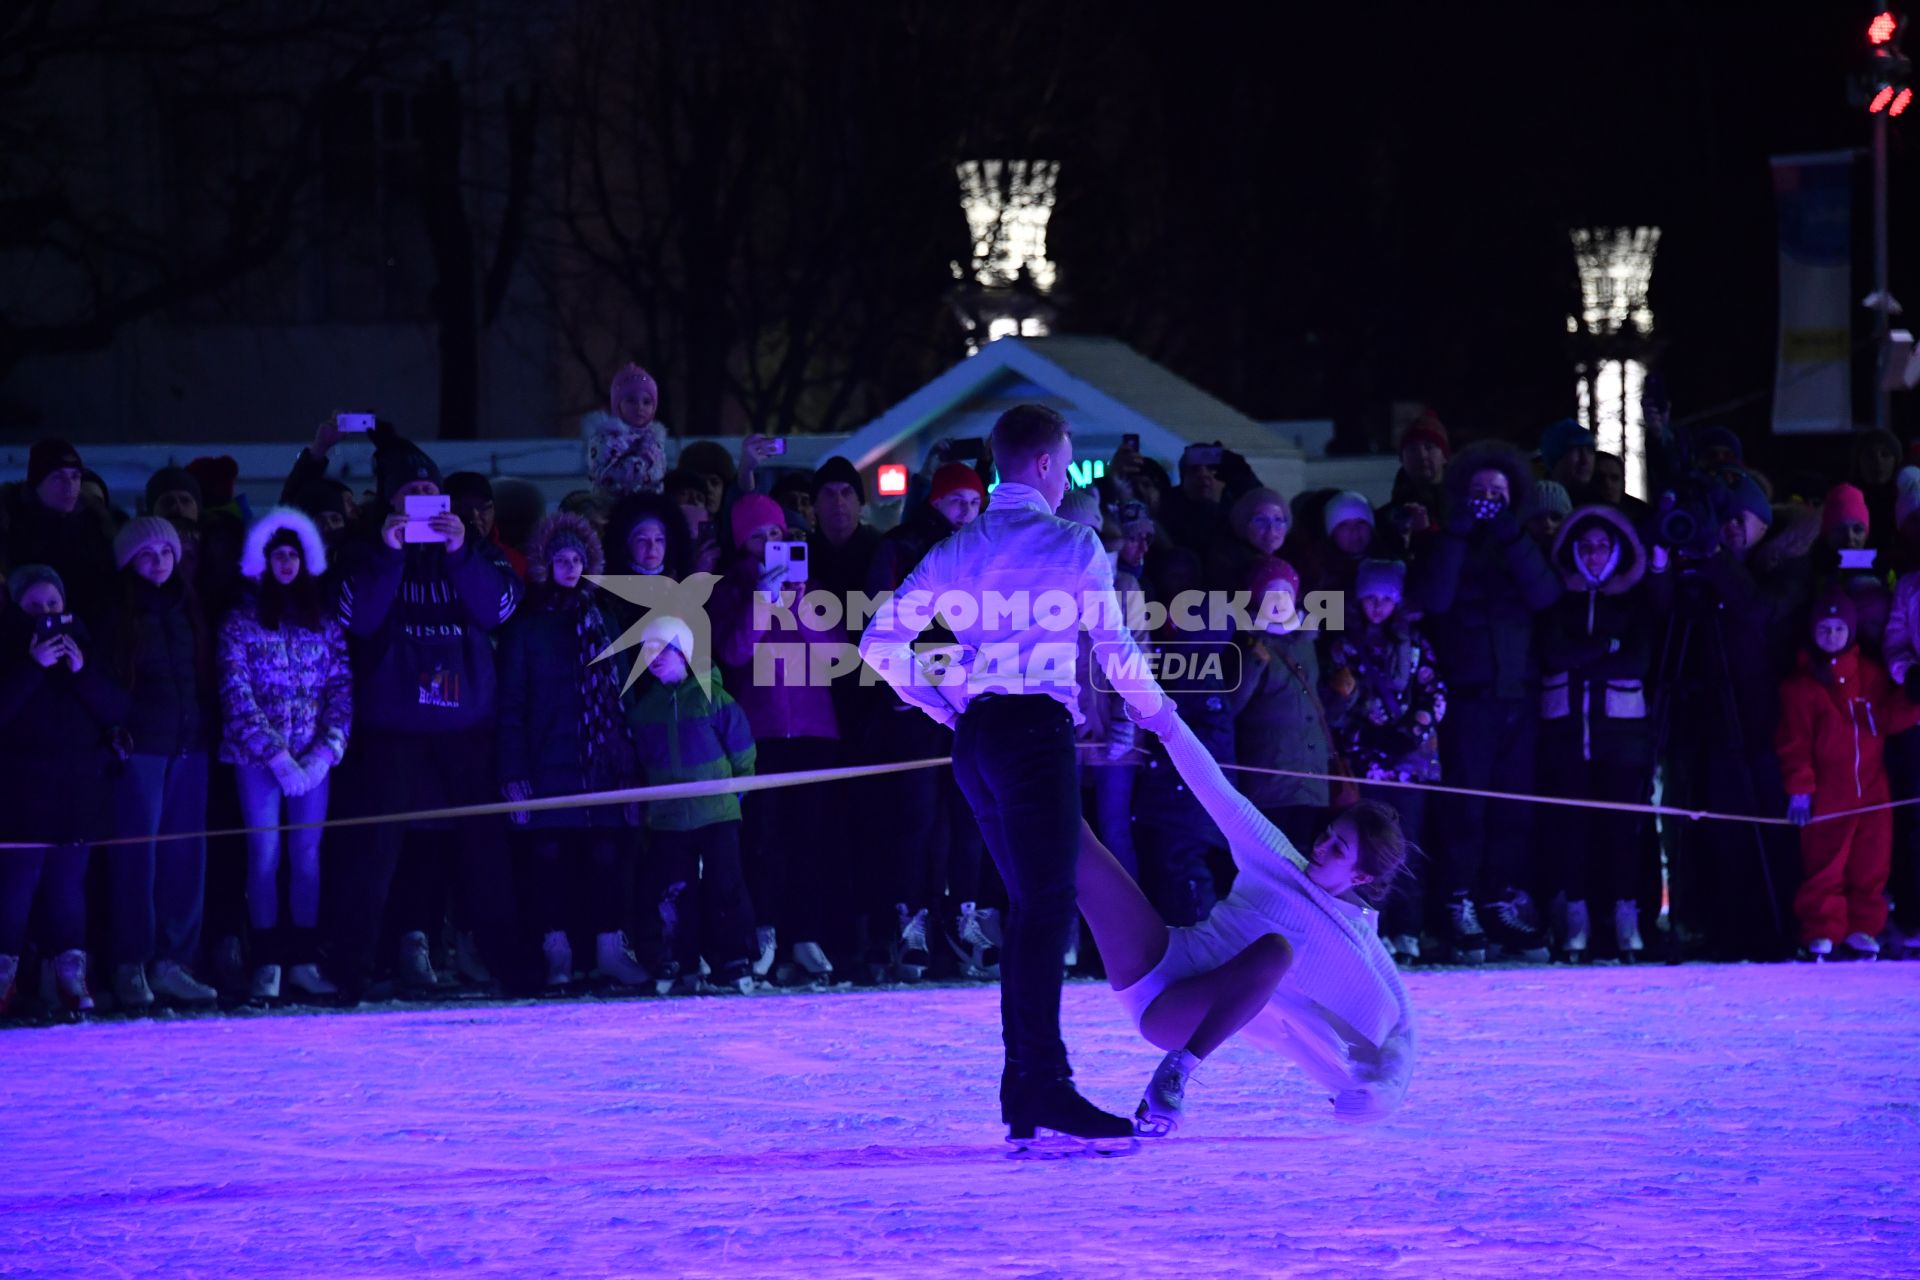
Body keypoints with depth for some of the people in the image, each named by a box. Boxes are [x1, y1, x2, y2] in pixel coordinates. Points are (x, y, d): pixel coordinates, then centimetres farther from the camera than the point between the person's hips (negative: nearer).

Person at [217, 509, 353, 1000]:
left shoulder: (323, 620, 10)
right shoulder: (241, 621, 1)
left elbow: (341, 688, 6)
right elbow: (236, 694, -5)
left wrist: (328, 749, -8)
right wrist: (277, 755, -12)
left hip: (313, 758, 3)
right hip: (257, 755, -3)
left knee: (307, 855, 2)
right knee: (265, 854, -5)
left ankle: (304, 961, 5)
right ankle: (267, 965, -3)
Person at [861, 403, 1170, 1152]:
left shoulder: (957, 554, 16)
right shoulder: (1072, 546, -1)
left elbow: (881, 644, 11)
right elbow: (1115, 646, 0)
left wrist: (944, 705, 15)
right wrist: (1158, 708, 17)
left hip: (976, 734, 7)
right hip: (1037, 730, -7)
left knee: (1029, 907, 13)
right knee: (1047, 907, -13)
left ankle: (1024, 1100, 10)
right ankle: (1045, 1090, -23)